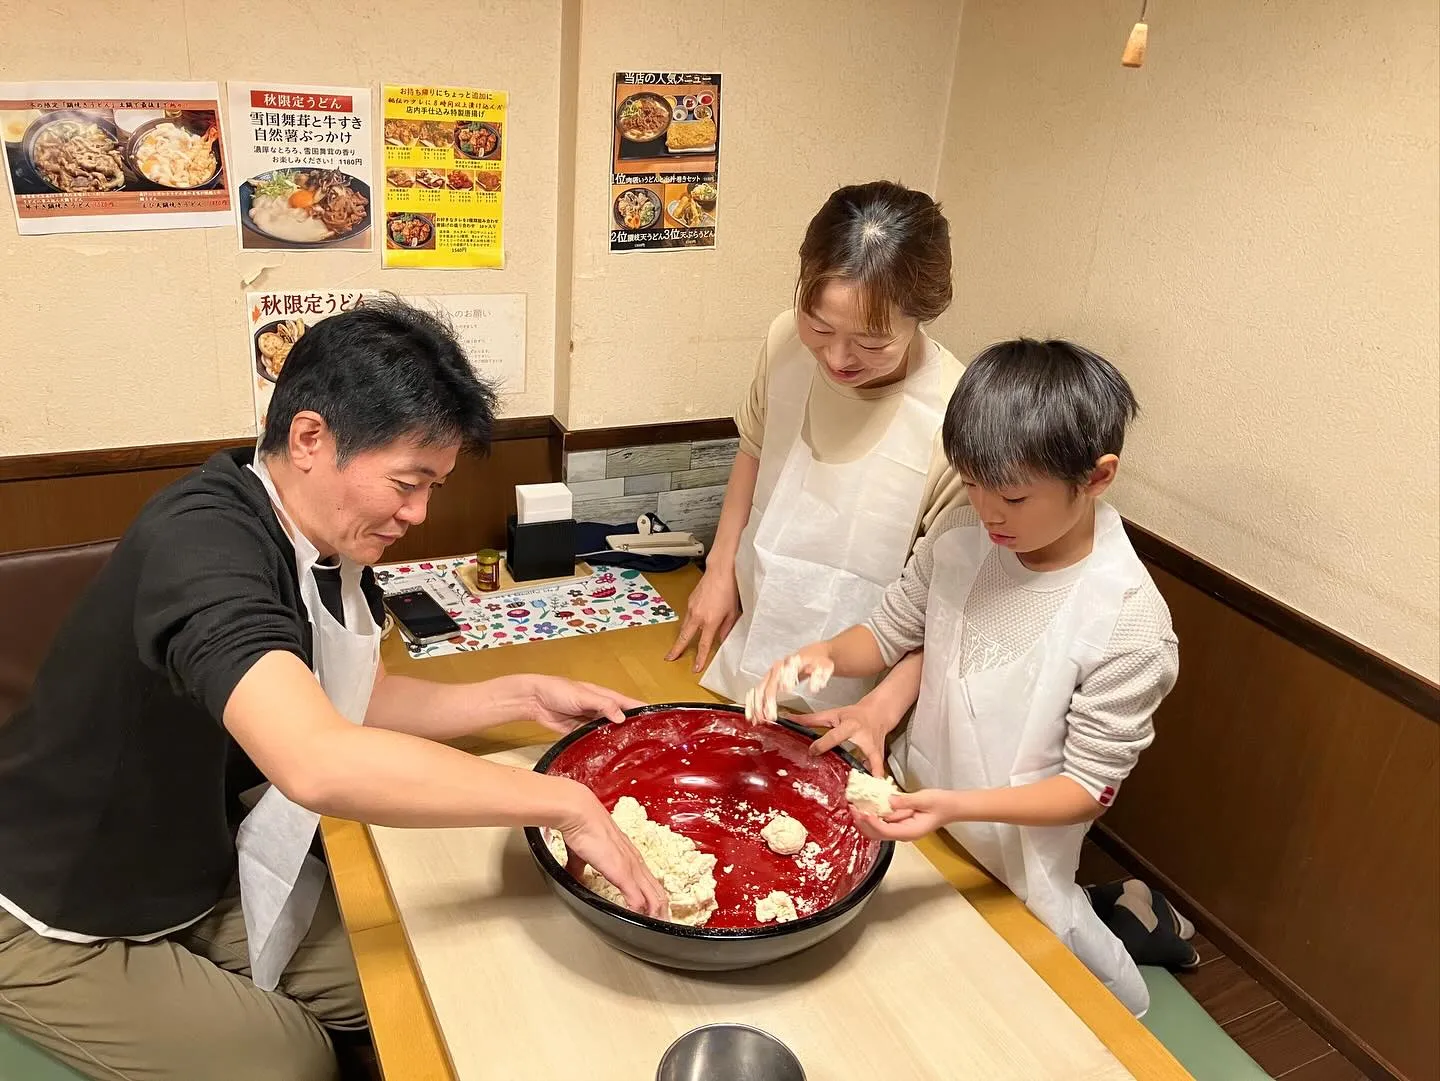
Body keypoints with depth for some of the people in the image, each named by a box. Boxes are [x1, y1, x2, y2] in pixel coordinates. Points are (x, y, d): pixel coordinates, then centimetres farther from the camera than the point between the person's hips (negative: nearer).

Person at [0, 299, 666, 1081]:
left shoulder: (326, 539, -8)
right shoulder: (203, 543, -35)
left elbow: (354, 704, 5)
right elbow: (317, 762, -49)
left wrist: (522, 696, -7)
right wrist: (567, 803, -42)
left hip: (197, 875, 7)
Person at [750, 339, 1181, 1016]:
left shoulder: (1128, 621, -26)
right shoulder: (958, 539, -13)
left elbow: (1090, 786, -21)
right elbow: (891, 632, 1)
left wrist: (956, 806, -36)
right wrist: (825, 653, -20)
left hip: (1009, 861, -5)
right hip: (913, 800, 5)